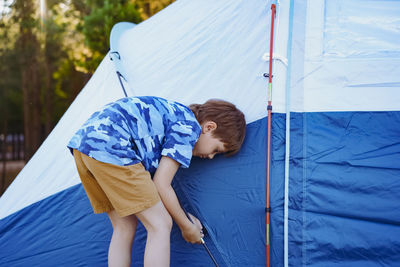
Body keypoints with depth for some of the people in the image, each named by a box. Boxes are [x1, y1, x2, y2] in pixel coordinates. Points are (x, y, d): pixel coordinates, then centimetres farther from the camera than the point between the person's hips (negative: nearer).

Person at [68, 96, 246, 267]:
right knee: (160, 225, -3)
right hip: (109, 147, -10)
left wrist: (184, 215, 29)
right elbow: (161, 185, -3)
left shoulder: (172, 113, 26)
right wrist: (186, 226, 10)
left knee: (124, 227, 16)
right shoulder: (189, 127, 0)